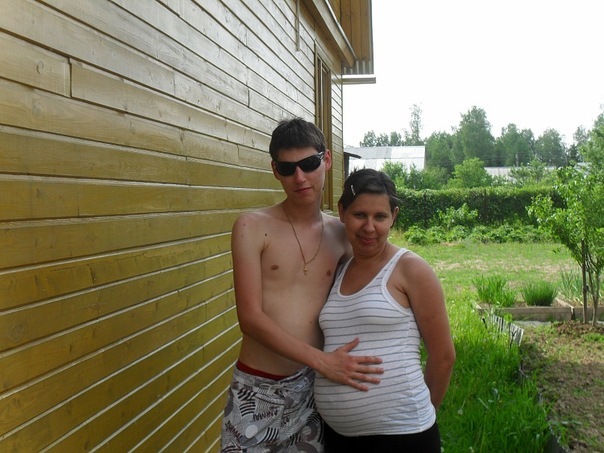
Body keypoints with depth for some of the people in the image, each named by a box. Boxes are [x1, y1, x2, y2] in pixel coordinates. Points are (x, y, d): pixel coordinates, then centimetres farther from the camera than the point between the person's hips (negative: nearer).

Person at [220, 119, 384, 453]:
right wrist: (323, 361, -18)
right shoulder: (252, 228, -9)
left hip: (315, 386, 3)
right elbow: (250, 317, -13)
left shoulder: (340, 233, 3)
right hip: (258, 388, -3)